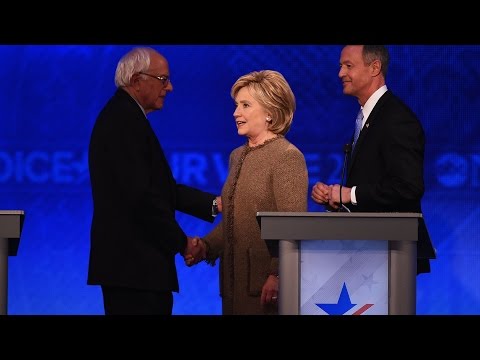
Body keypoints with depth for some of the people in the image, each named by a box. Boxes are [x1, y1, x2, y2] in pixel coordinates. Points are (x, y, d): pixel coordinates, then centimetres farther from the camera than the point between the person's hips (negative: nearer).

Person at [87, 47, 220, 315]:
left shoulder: (124, 117, 18)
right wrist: (181, 242, -12)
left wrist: (213, 204, 14)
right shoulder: (124, 121, -14)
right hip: (133, 264, -10)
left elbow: (160, 188, 19)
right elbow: (140, 195, -21)